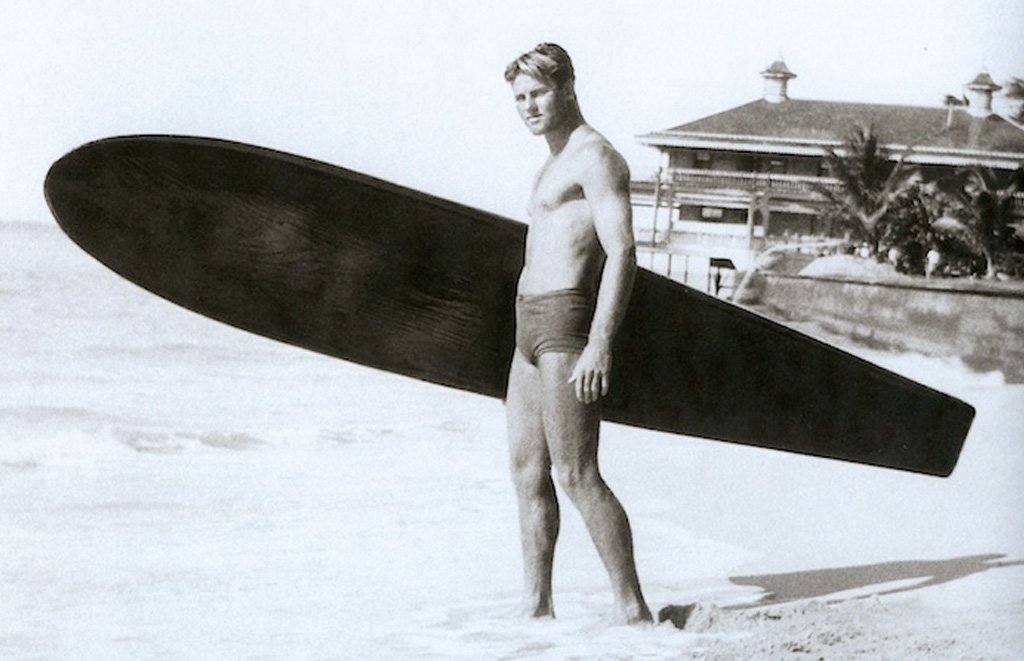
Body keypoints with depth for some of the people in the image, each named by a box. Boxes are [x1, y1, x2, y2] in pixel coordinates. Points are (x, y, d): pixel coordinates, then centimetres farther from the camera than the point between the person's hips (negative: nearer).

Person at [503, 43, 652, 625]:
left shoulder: (596, 156, -10)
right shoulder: (556, 164, 21)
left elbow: (623, 254, -19)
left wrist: (600, 345, -26)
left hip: (566, 329, -10)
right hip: (531, 332, 10)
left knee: (577, 474, -11)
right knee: (529, 473, 10)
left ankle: (634, 609, -7)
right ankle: (537, 607, 16)